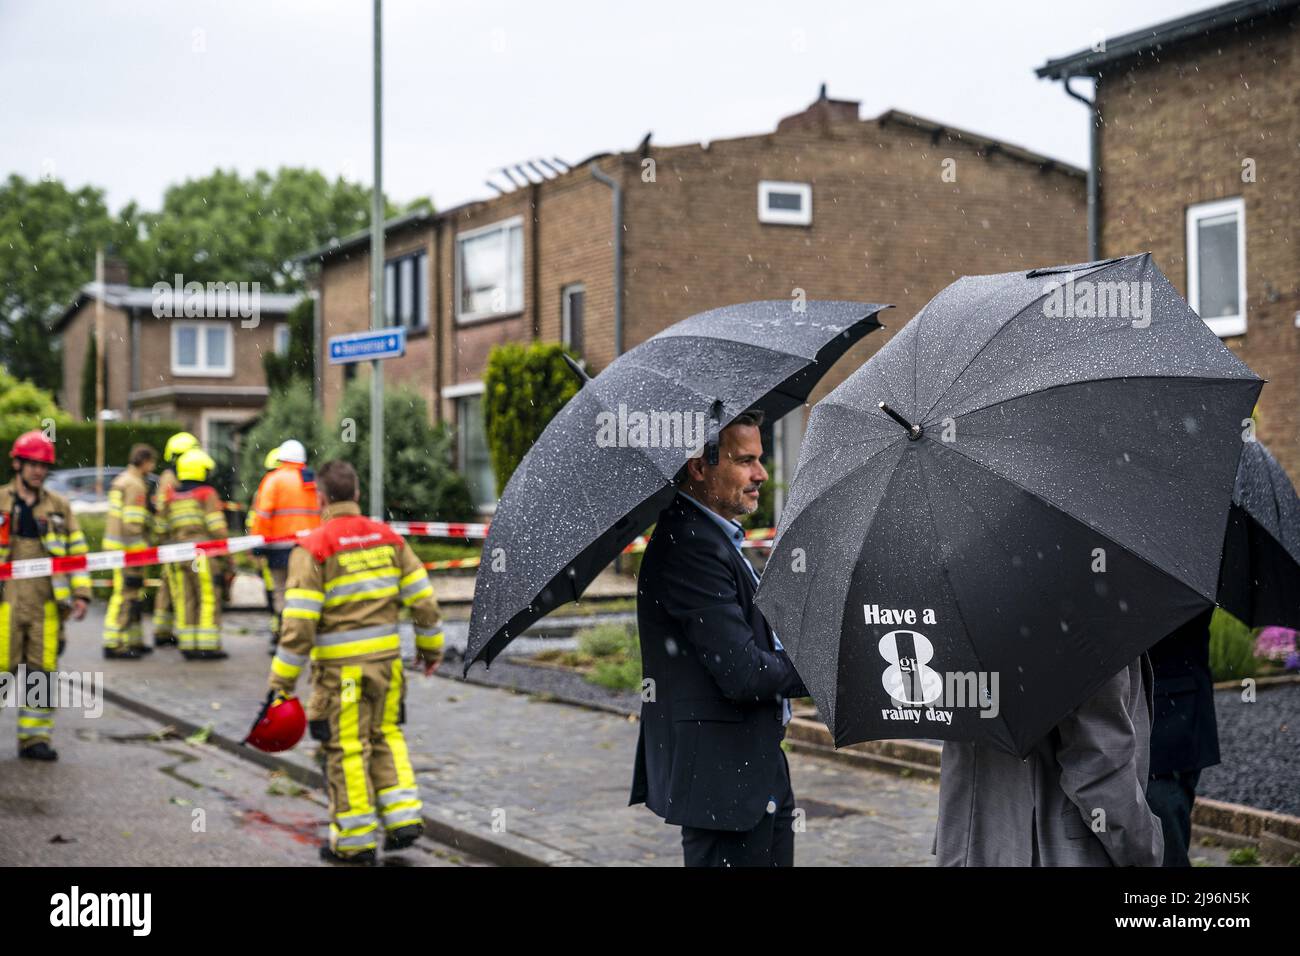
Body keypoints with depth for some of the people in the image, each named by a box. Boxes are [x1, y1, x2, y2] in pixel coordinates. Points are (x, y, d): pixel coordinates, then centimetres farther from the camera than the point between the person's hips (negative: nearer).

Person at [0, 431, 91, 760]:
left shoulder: (59, 506, 11)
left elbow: (77, 551, 12)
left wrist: (81, 593, 3)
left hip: (46, 603, 2)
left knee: (42, 672, 3)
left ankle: (35, 737, 11)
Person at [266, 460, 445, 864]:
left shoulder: (312, 548, -11)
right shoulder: (388, 538, 4)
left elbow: (299, 623, -16)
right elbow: (423, 599, 6)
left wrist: (282, 682, -12)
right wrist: (431, 647, 20)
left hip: (340, 667, -5)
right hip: (387, 658, 5)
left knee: (347, 747, 5)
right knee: (386, 735, 21)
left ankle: (355, 841, 14)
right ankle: (403, 818, 17)